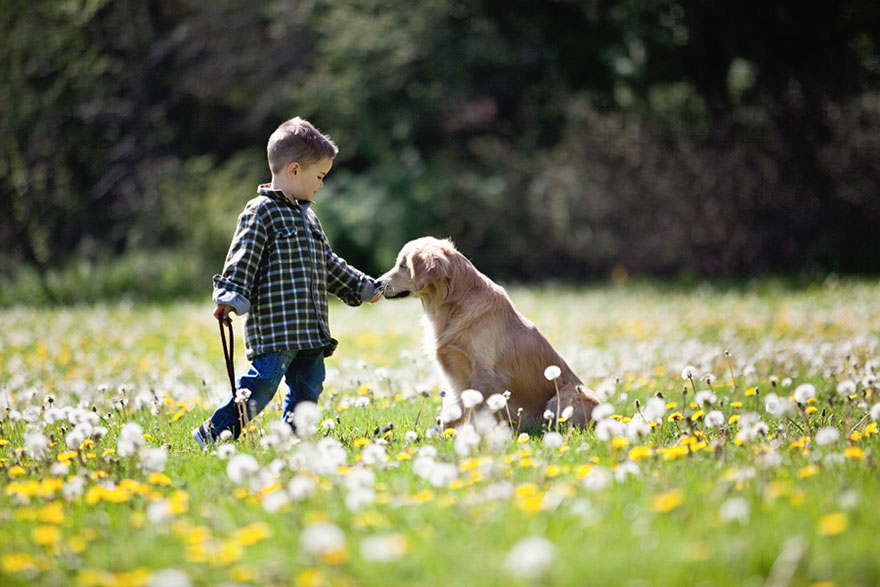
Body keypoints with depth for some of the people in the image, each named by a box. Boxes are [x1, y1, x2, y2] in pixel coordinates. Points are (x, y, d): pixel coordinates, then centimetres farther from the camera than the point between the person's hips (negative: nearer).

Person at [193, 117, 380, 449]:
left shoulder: (306, 216, 21)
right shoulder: (261, 212, -6)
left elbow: (328, 264, 30)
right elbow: (242, 259, -12)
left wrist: (361, 288, 33)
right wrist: (230, 298, -23)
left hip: (310, 327, 9)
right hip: (272, 323, -9)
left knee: (309, 383, 6)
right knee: (265, 378, -14)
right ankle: (215, 433, -6)